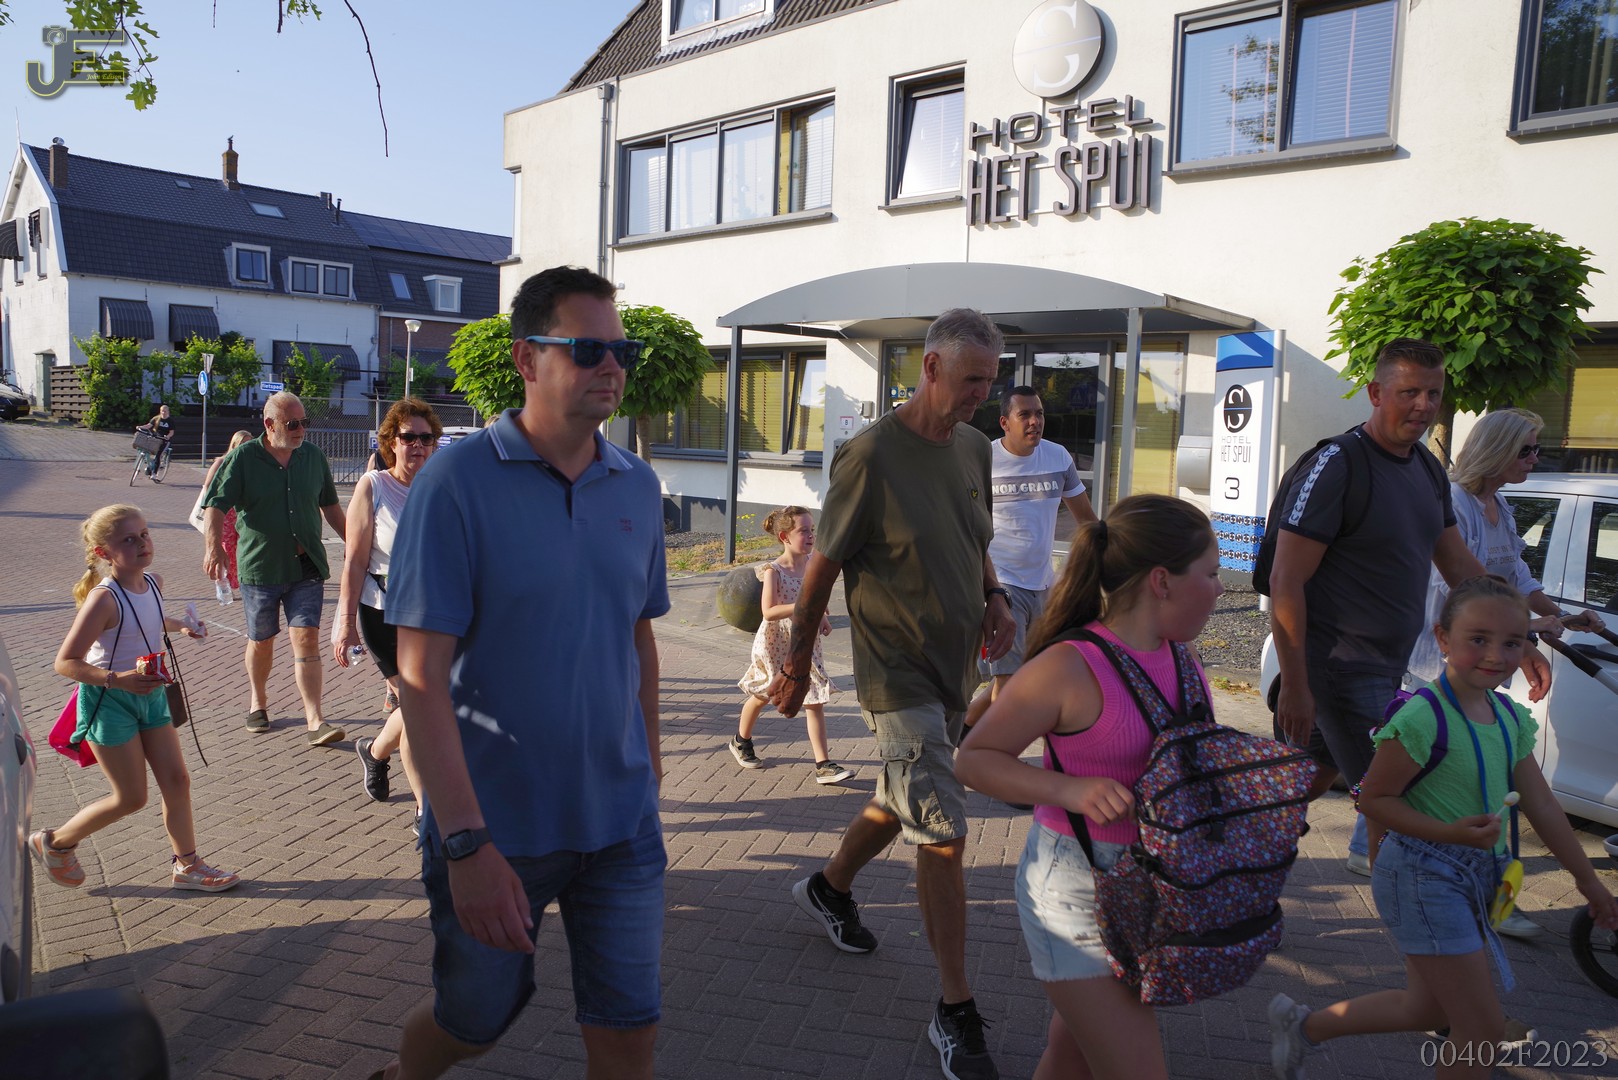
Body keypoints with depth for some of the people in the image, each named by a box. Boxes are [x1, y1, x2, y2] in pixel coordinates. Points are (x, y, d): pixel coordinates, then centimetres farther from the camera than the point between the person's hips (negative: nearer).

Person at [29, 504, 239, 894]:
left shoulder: (153, 583, -1)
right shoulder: (104, 599, -24)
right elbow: (65, 662, -24)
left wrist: (180, 626, 11)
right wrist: (117, 679, -34)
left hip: (150, 694, 7)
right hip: (109, 702, -7)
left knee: (177, 781, 7)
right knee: (131, 797, 2)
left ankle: (187, 865, 20)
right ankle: (54, 843, 26)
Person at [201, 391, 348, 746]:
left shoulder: (313, 456, 6)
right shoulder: (242, 458, -5)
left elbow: (329, 505, 18)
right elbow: (215, 505, -10)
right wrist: (213, 547, -26)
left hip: (307, 566, 1)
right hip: (259, 567, -1)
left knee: (307, 640, -6)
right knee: (261, 642, 13)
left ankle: (314, 721, -7)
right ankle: (257, 701, 37)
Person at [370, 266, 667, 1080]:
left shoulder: (638, 487, 2)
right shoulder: (457, 481, -14)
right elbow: (421, 673, -17)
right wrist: (467, 844, -21)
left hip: (620, 823, 4)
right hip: (495, 824, -3)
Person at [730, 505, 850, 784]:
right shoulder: (773, 571, -18)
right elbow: (769, 612, -27)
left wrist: (821, 617, -3)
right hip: (776, 644, -4)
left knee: (815, 702, -2)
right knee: (762, 696, 16)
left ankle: (823, 764, 0)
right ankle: (741, 741, 41)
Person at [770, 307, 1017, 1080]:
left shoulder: (973, 446, 6)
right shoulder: (872, 456, -16)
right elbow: (823, 566, -10)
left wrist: (994, 599, 0)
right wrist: (797, 664, -3)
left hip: (955, 666, 8)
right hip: (897, 674, -7)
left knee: (903, 803, 22)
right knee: (943, 835, -7)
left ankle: (830, 887, 50)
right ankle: (955, 1012, 8)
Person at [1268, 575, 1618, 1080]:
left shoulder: (1511, 718, 3)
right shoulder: (1423, 718, -22)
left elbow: (1541, 806, 11)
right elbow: (1374, 798, -17)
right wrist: (1451, 832, -26)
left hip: (1477, 875, 9)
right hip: (1423, 877, -9)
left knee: (1427, 1008, 20)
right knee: (1485, 1030, -2)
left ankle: (1302, 1025, 37)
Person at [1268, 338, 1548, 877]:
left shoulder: (1429, 469, 9)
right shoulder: (1337, 466, -18)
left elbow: (1460, 565, 19)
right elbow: (1285, 583, -20)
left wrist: (1521, 643, 15)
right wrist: (1294, 686, -21)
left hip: (1386, 667, 8)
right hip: (1343, 666, -8)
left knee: (1315, 775, 18)